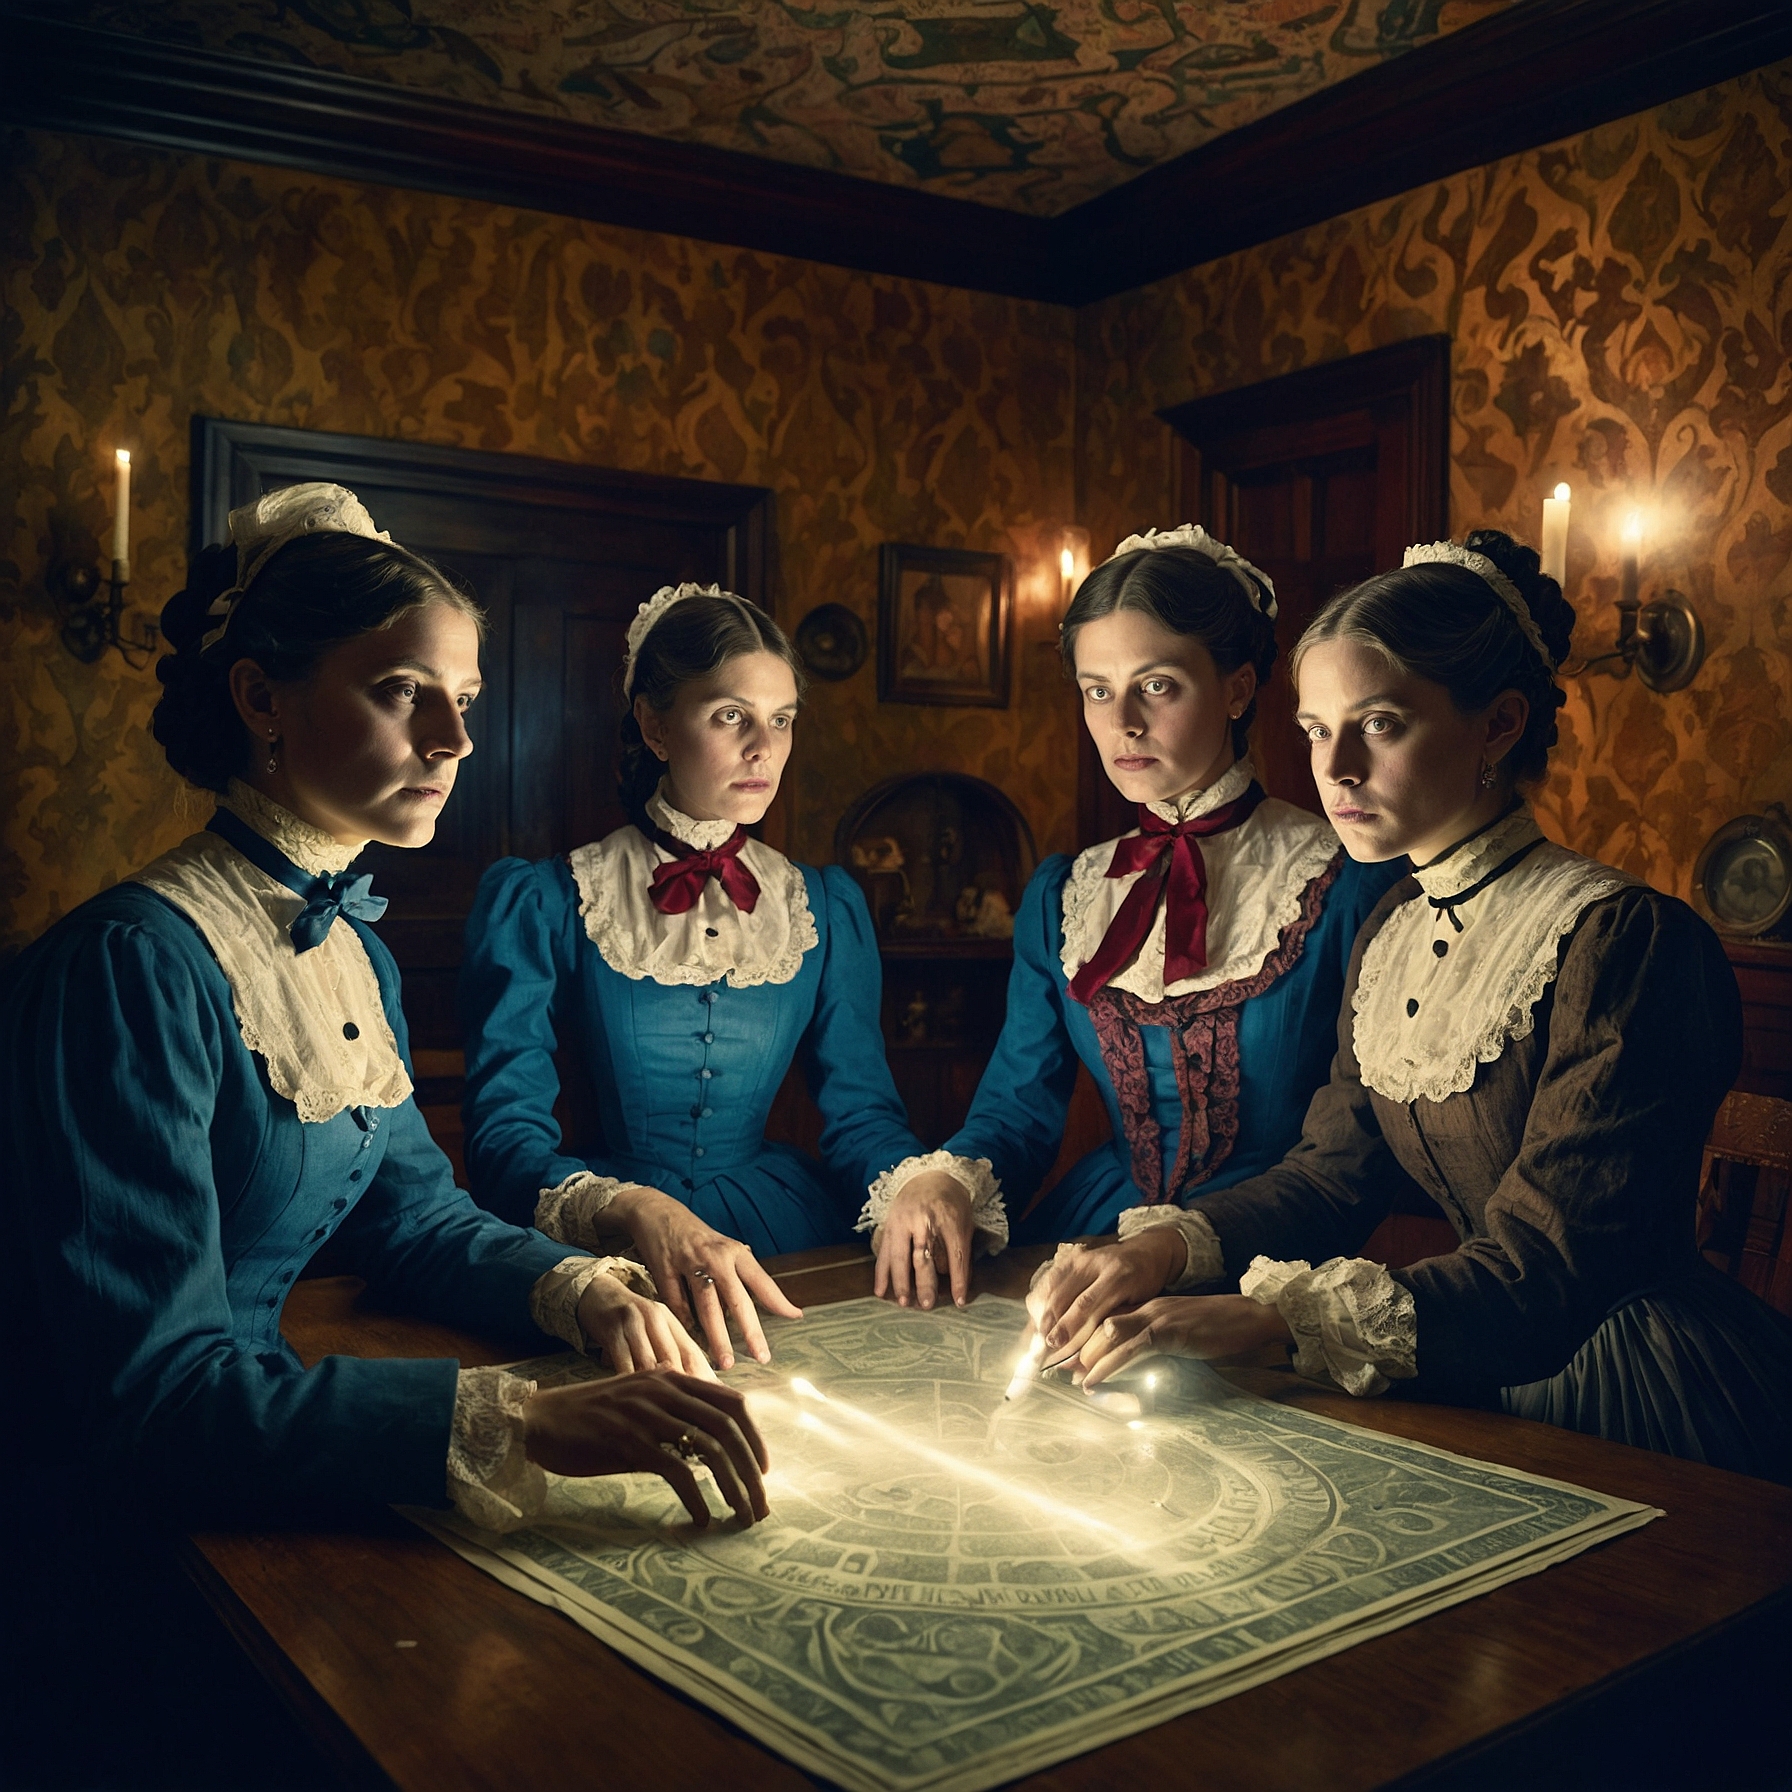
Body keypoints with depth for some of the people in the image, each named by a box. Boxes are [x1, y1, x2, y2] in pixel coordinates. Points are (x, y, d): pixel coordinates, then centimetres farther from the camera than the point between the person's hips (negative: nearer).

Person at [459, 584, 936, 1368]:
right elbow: (505, 1134, -11)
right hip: (606, 1253, -3)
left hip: (786, 1237, 4)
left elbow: (862, 1111, 8)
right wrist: (638, 1210, -31)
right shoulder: (537, 905, -2)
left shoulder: (829, 909, 11)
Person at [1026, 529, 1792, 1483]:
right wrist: (1164, 1246, -15)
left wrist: (1260, 1315, -36)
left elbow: (1546, 1279, -25)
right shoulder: (1393, 932, 6)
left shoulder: (1622, 939, -19)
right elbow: (1331, 1174, 5)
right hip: (1477, 1380, 6)